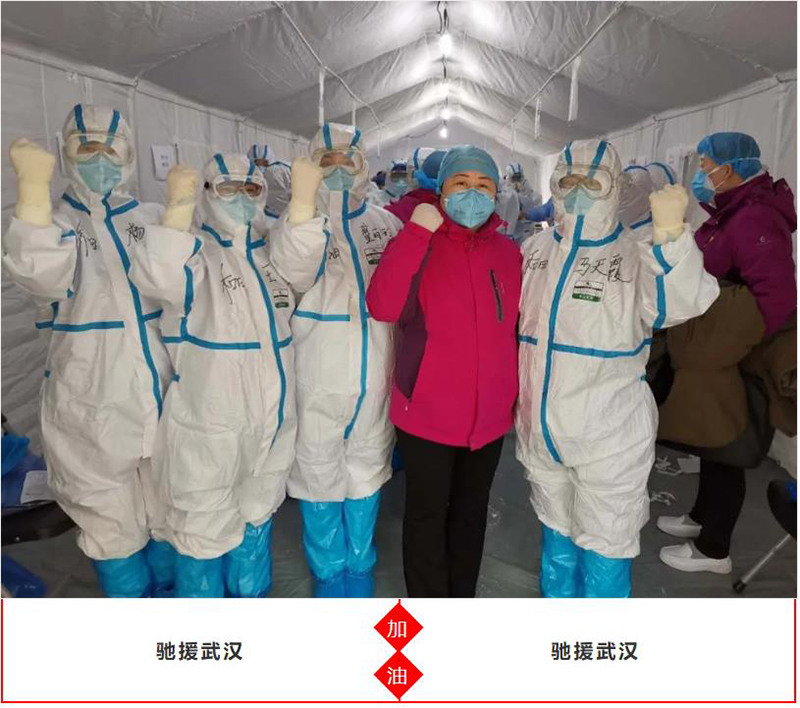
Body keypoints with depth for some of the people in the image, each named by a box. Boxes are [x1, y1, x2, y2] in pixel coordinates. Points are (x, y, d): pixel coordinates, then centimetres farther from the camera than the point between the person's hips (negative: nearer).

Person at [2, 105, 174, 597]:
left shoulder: (155, 219, 7)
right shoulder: (54, 221, 1)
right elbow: (41, 276, -21)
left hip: (162, 396, 2)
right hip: (92, 406, -1)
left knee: (169, 512, 18)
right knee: (112, 523, 12)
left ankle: (168, 595, 43)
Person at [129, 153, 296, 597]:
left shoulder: (270, 253, 14)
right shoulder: (196, 250, -8)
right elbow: (156, 280, -28)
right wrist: (180, 207, -31)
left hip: (268, 424, 5)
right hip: (208, 427, -5)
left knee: (254, 524, 23)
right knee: (204, 533, 10)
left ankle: (251, 598, 46)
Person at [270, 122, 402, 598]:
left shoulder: (386, 222, 7)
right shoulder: (300, 218, -1)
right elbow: (294, 271, -23)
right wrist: (304, 201, -35)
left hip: (374, 377, 3)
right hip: (320, 378, -2)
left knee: (367, 470, 17)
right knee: (320, 472, 10)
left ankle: (360, 566, 39)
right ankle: (329, 572, 34)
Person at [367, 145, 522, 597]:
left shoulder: (510, 252, 4)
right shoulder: (419, 244, -7)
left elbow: (516, 328, 12)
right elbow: (383, 307, -24)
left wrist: (518, 396, 12)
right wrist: (416, 231, -24)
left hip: (490, 415, 4)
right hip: (428, 412, -4)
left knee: (471, 513, 21)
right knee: (428, 516, 13)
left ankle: (462, 598, 43)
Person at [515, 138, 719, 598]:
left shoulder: (636, 256, -10)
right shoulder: (535, 250, 3)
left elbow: (683, 302, -29)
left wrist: (670, 234, -44)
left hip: (609, 436, -5)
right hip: (539, 430, 5)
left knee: (605, 545, 10)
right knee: (556, 532, 24)